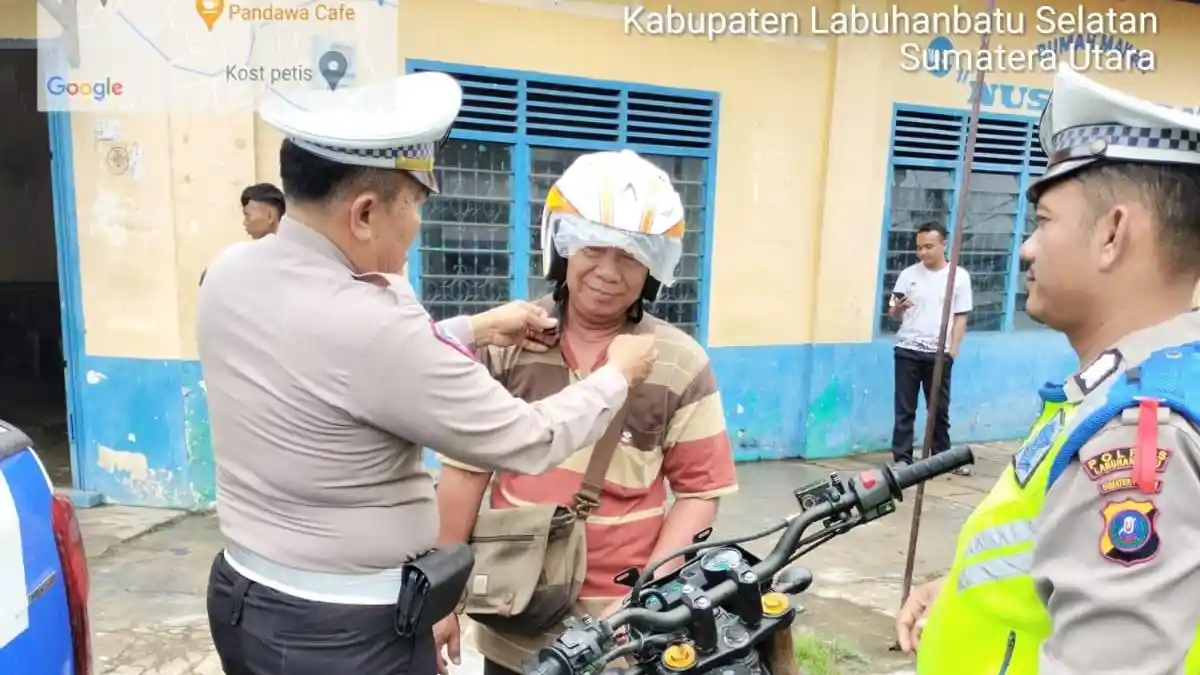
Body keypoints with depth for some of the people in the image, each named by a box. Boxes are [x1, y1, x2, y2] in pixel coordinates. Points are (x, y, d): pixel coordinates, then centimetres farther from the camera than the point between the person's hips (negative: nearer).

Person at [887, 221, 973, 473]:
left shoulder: (959, 276, 2)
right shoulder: (908, 274, 4)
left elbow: (961, 317, 3)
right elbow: (893, 315, 8)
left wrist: (953, 348, -5)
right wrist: (898, 308, -15)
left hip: (939, 352, 0)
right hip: (908, 350, 0)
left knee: (940, 409, 10)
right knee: (905, 408, 2)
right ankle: (902, 459, 8)